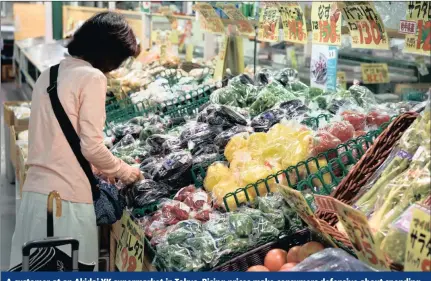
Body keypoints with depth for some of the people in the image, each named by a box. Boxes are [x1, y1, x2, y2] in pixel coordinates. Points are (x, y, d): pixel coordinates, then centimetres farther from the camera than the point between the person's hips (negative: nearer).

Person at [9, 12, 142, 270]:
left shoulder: (49, 74, 13)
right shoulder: (92, 77, -10)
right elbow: (91, 146, -14)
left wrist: (103, 169, 21)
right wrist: (125, 172, 4)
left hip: (35, 190, 7)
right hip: (66, 197, -7)